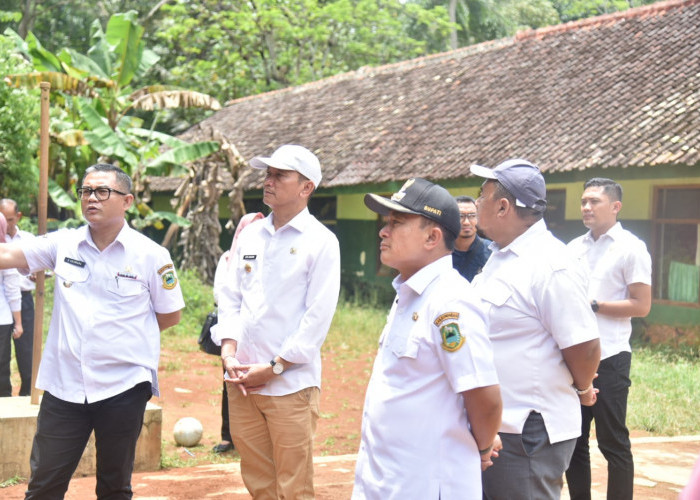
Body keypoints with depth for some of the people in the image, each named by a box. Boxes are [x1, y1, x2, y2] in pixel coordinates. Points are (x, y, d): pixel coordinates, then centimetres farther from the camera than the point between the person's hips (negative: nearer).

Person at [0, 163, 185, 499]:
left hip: (124, 386, -2)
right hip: (64, 386, 2)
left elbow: (170, 316, 4)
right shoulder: (63, 244, 4)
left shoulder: (151, 255, -4)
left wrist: (125, 332, 3)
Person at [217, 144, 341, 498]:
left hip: (291, 385, -5)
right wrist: (228, 351, -3)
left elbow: (318, 317, -10)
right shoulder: (250, 235, 12)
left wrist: (273, 368, -12)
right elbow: (230, 297, 13)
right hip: (241, 381, 5)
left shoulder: (321, 241, -5)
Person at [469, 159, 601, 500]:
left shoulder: (551, 266, -20)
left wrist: (582, 389, -3)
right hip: (490, 426, 9)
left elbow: (584, 347, -20)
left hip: (530, 434, -9)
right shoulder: (500, 256, 11)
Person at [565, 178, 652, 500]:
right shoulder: (574, 248, 12)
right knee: (574, 440, 12)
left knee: (613, 443, 0)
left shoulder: (630, 248, -5)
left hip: (609, 358, -6)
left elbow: (641, 306, -10)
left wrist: (592, 305, -15)